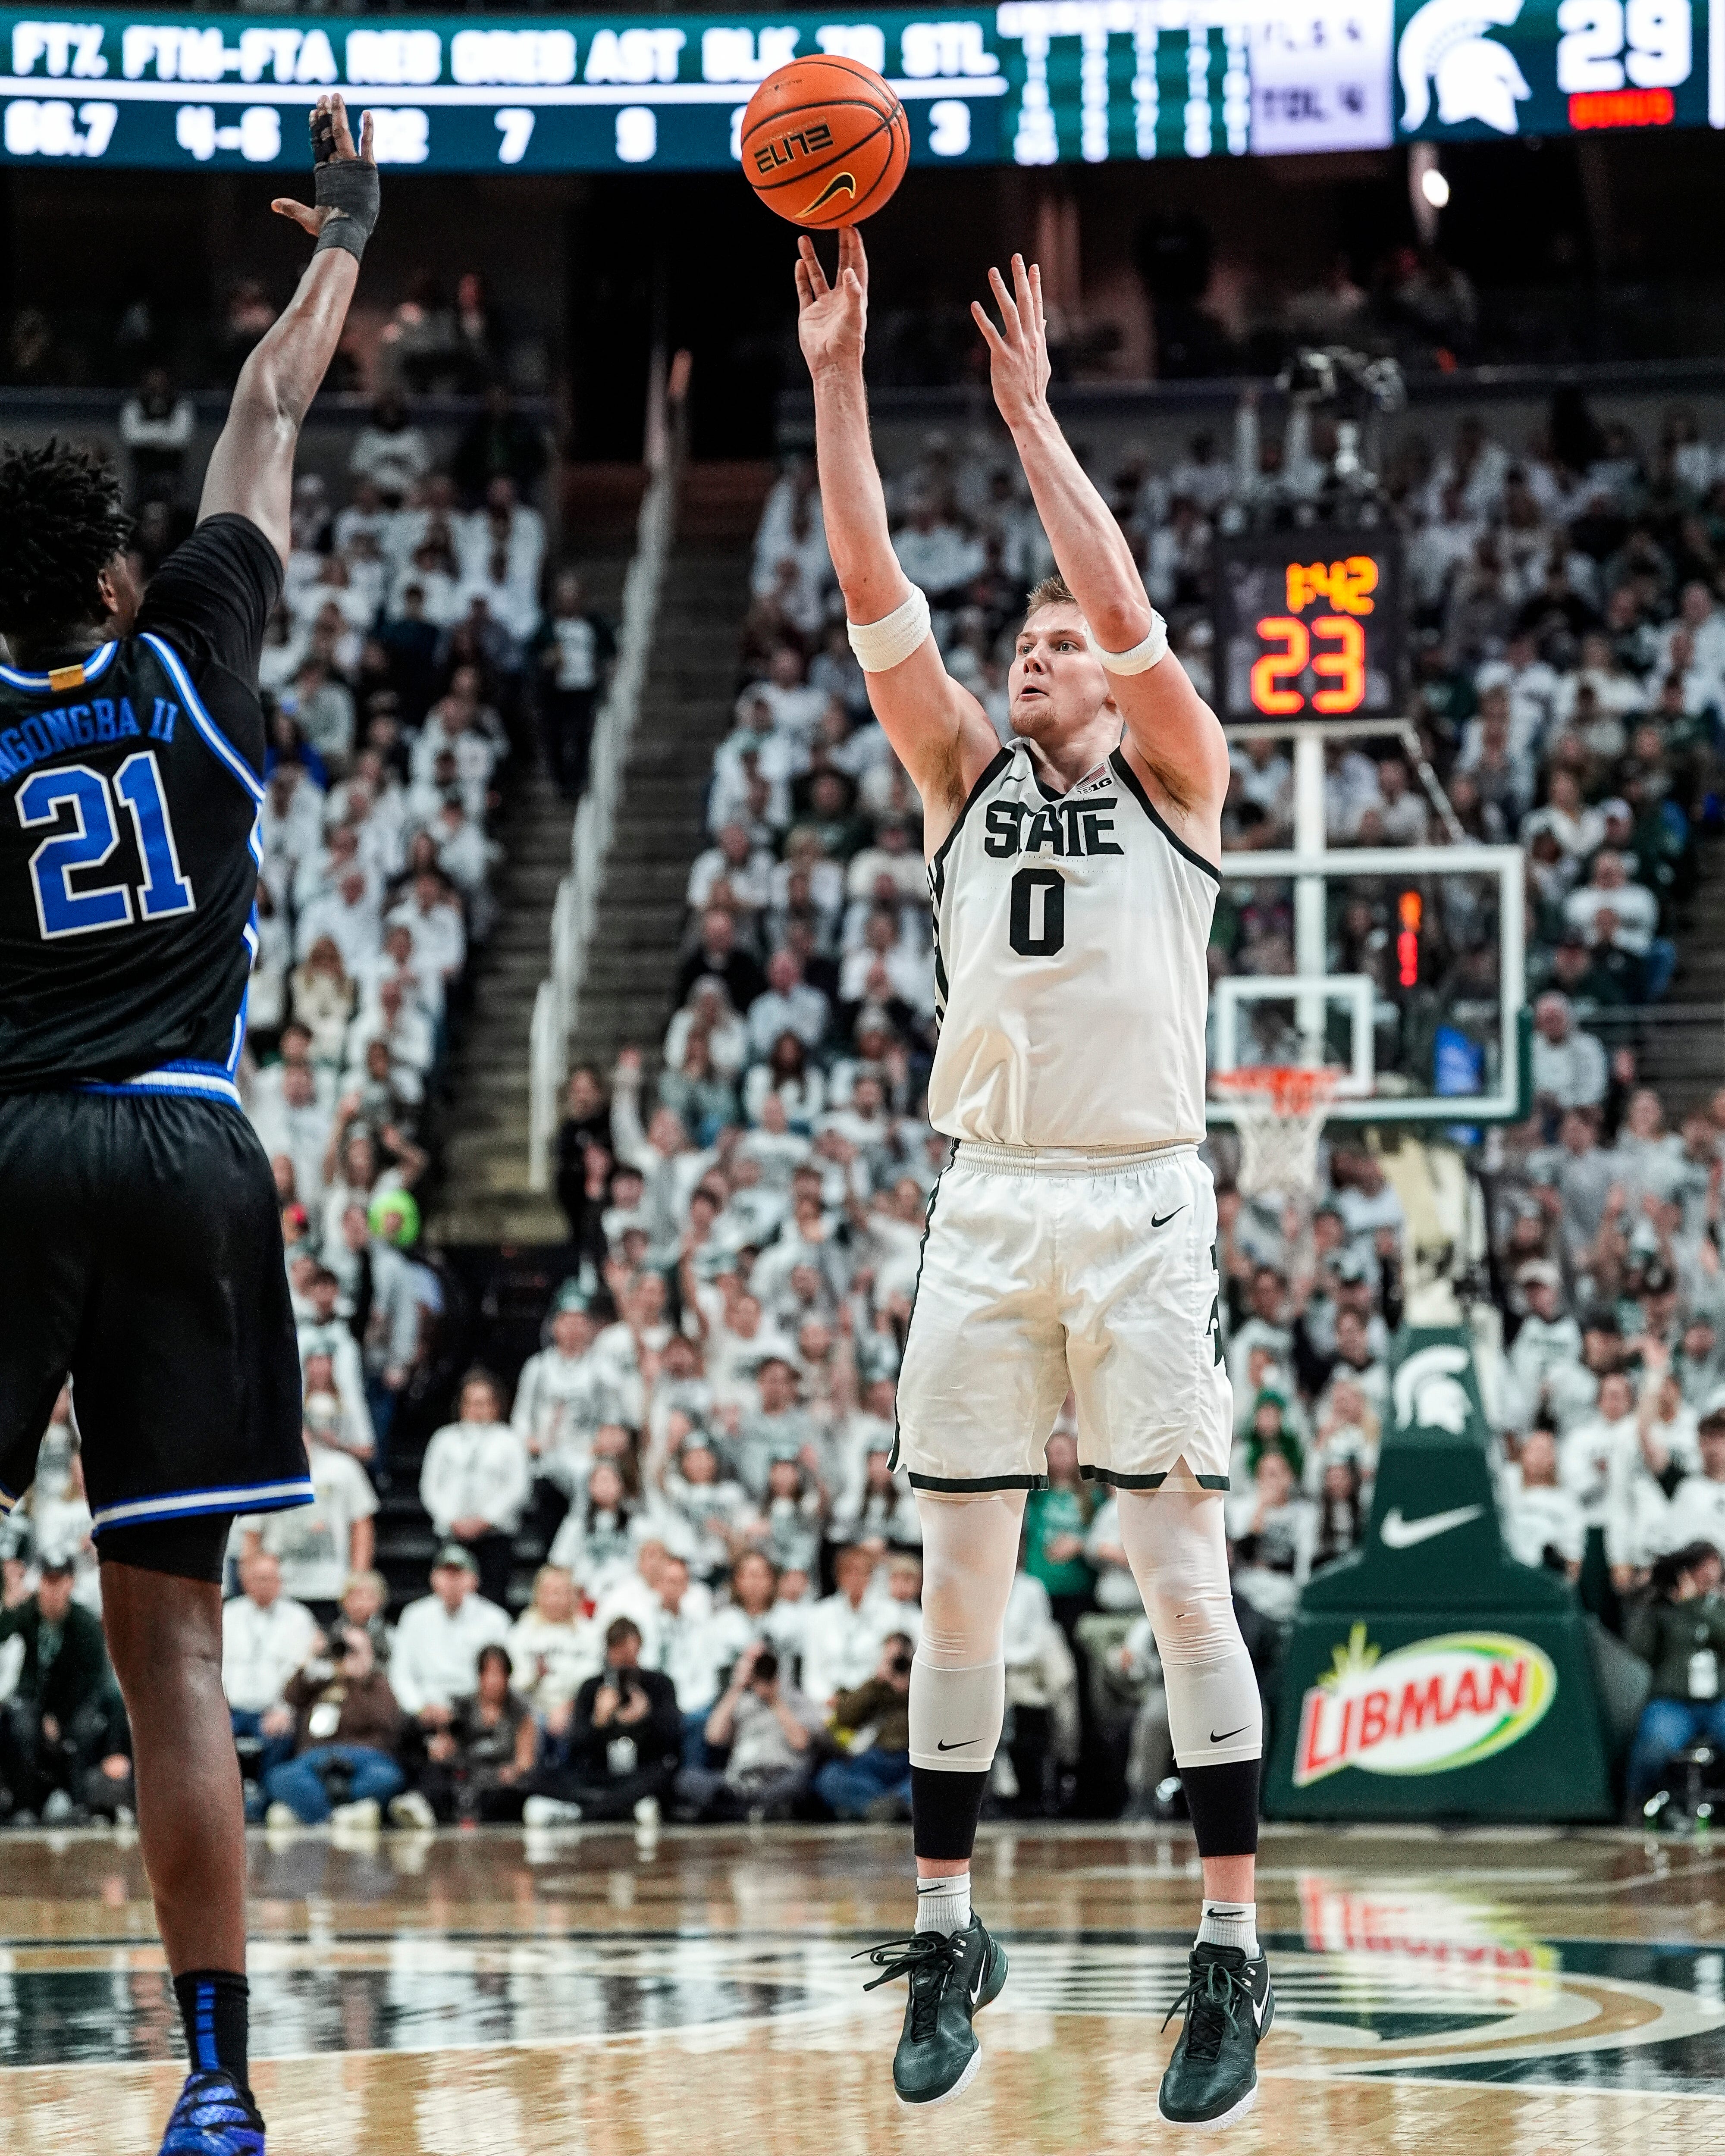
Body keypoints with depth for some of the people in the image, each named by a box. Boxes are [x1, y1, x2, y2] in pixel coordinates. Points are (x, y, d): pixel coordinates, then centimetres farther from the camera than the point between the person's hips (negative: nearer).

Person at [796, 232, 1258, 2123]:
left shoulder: (1174, 778, 6)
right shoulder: (970, 780, 15)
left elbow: (1129, 612, -11)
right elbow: (875, 601, 5)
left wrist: (1031, 416, -12)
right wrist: (837, 385, -3)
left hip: (1139, 1206, -4)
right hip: (985, 1208, 4)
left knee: (1181, 1574, -6)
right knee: (960, 1580, 4)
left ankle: (1232, 1951, -5)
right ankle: (944, 1933, 12)